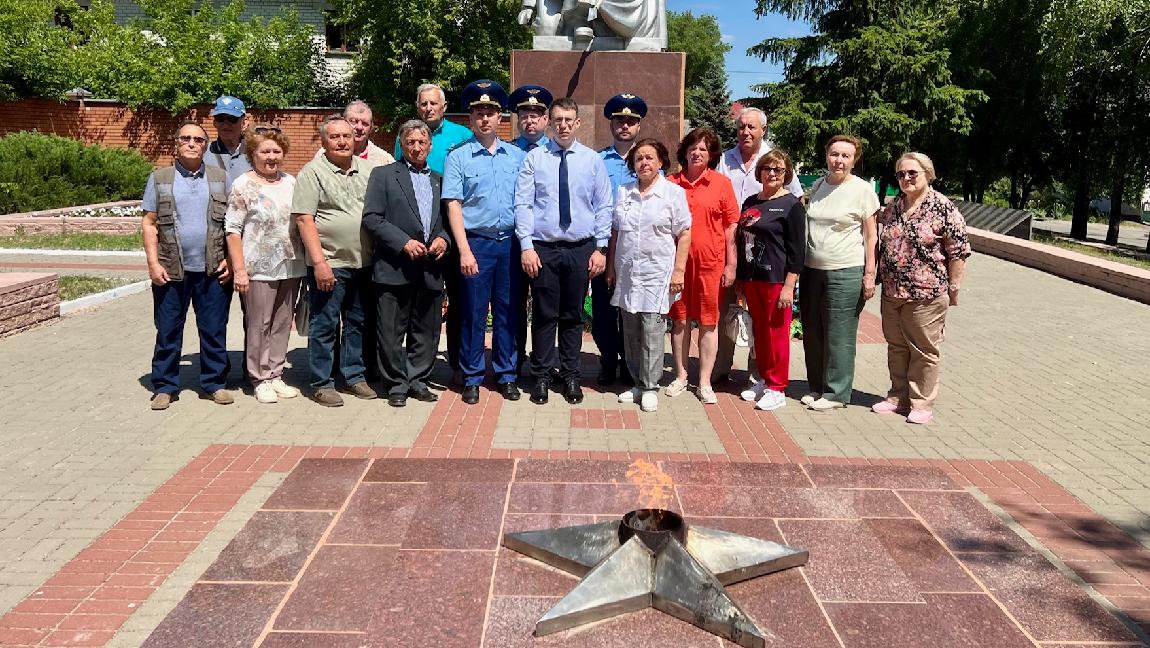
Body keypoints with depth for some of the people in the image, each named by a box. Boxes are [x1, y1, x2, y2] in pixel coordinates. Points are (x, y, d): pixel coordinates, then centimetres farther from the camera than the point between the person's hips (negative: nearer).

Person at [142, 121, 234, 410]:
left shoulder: (220, 178, 8)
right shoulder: (159, 178, 6)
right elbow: (149, 223, 4)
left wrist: (230, 259, -2)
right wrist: (153, 262, -5)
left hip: (213, 270, 0)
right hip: (171, 270, 0)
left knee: (214, 331, 6)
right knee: (168, 332, 7)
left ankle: (214, 383, 18)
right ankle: (165, 386, 18)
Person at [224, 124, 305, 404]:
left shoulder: (290, 182, 9)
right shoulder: (243, 186, -6)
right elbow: (232, 229, -8)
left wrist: (305, 260, 11)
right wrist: (239, 270, -13)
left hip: (290, 267, 5)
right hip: (259, 269, -5)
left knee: (282, 324, 11)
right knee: (258, 326, 3)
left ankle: (276, 375, 22)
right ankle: (261, 379, 15)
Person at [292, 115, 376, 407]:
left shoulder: (367, 170, 10)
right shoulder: (313, 172, -4)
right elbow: (304, 219, -10)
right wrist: (319, 262, -16)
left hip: (364, 263, 5)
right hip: (329, 264, -5)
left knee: (358, 323, 14)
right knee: (324, 326, 2)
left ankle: (354, 376, 26)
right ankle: (321, 384, 12)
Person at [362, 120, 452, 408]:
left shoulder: (439, 180, 16)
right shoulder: (383, 175, 4)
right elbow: (371, 218, -5)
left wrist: (443, 239, -3)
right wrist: (404, 243, -13)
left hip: (431, 269, 4)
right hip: (395, 267, -4)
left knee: (426, 331, 10)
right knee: (392, 331, 2)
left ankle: (417, 381, 22)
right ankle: (396, 384, 15)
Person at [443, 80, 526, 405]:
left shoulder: (517, 156, 9)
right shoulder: (458, 157, 0)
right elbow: (453, 206, -4)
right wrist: (464, 250, -12)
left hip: (511, 242, 3)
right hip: (477, 243, -2)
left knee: (508, 311, 9)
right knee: (473, 313, 4)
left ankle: (507, 375, 20)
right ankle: (471, 378, 15)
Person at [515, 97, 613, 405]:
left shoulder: (592, 160, 5)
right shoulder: (534, 158, 1)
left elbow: (604, 207, 5)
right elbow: (523, 205, -2)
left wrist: (600, 248, -2)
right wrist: (526, 246, -10)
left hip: (581, 249, 1)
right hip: (542, 249, -1)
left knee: (573, 315, 10)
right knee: (544, 315, 4)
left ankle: (570, 376, 23)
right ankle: (542, 377, 18)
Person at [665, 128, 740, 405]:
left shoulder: (722, 183, 0)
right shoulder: (671, 183, 4)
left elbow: (731, 226, 1)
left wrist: (731, 264, -2)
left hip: (711, 261, -1)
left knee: (708, 321, 6)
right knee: (679, 320, 10)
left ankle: (705, 382, 16)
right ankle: (680, 377, 24)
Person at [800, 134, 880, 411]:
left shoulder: (863, 189, -4)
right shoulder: (817, 186, 11)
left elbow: (870, 236, -3)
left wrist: (869, 274, -9)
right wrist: (799, 268, 13)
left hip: (846, 273, -5)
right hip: (812, 270, 6)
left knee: (839, 336, 0)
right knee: (812, 334, 11)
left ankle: (836, 393, 11)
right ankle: (816, 388, 25)